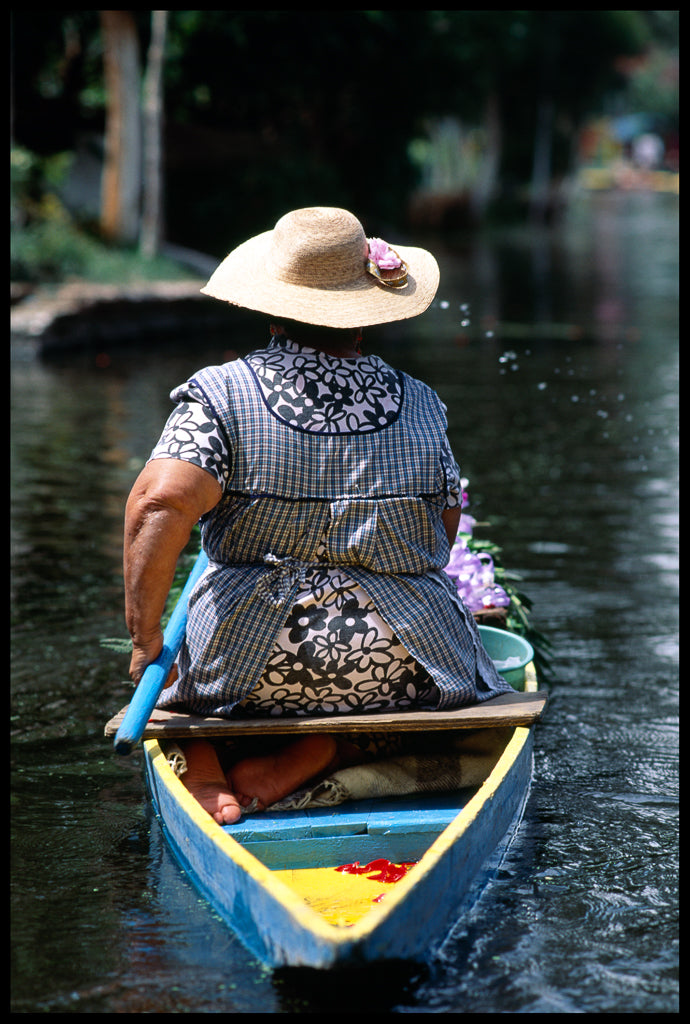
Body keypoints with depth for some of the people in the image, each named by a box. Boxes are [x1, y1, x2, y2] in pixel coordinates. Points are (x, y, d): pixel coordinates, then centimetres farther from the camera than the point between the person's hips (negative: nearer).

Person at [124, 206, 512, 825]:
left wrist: (145, 635, -10)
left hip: (242, 671, 1)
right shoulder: (420, 406, 5)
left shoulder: (220, 393, -4)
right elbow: (443, 533, 14)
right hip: (401, 674, 0)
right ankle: (316, 757, 2)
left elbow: (162, 501, -19)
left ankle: (201, 765, -2)